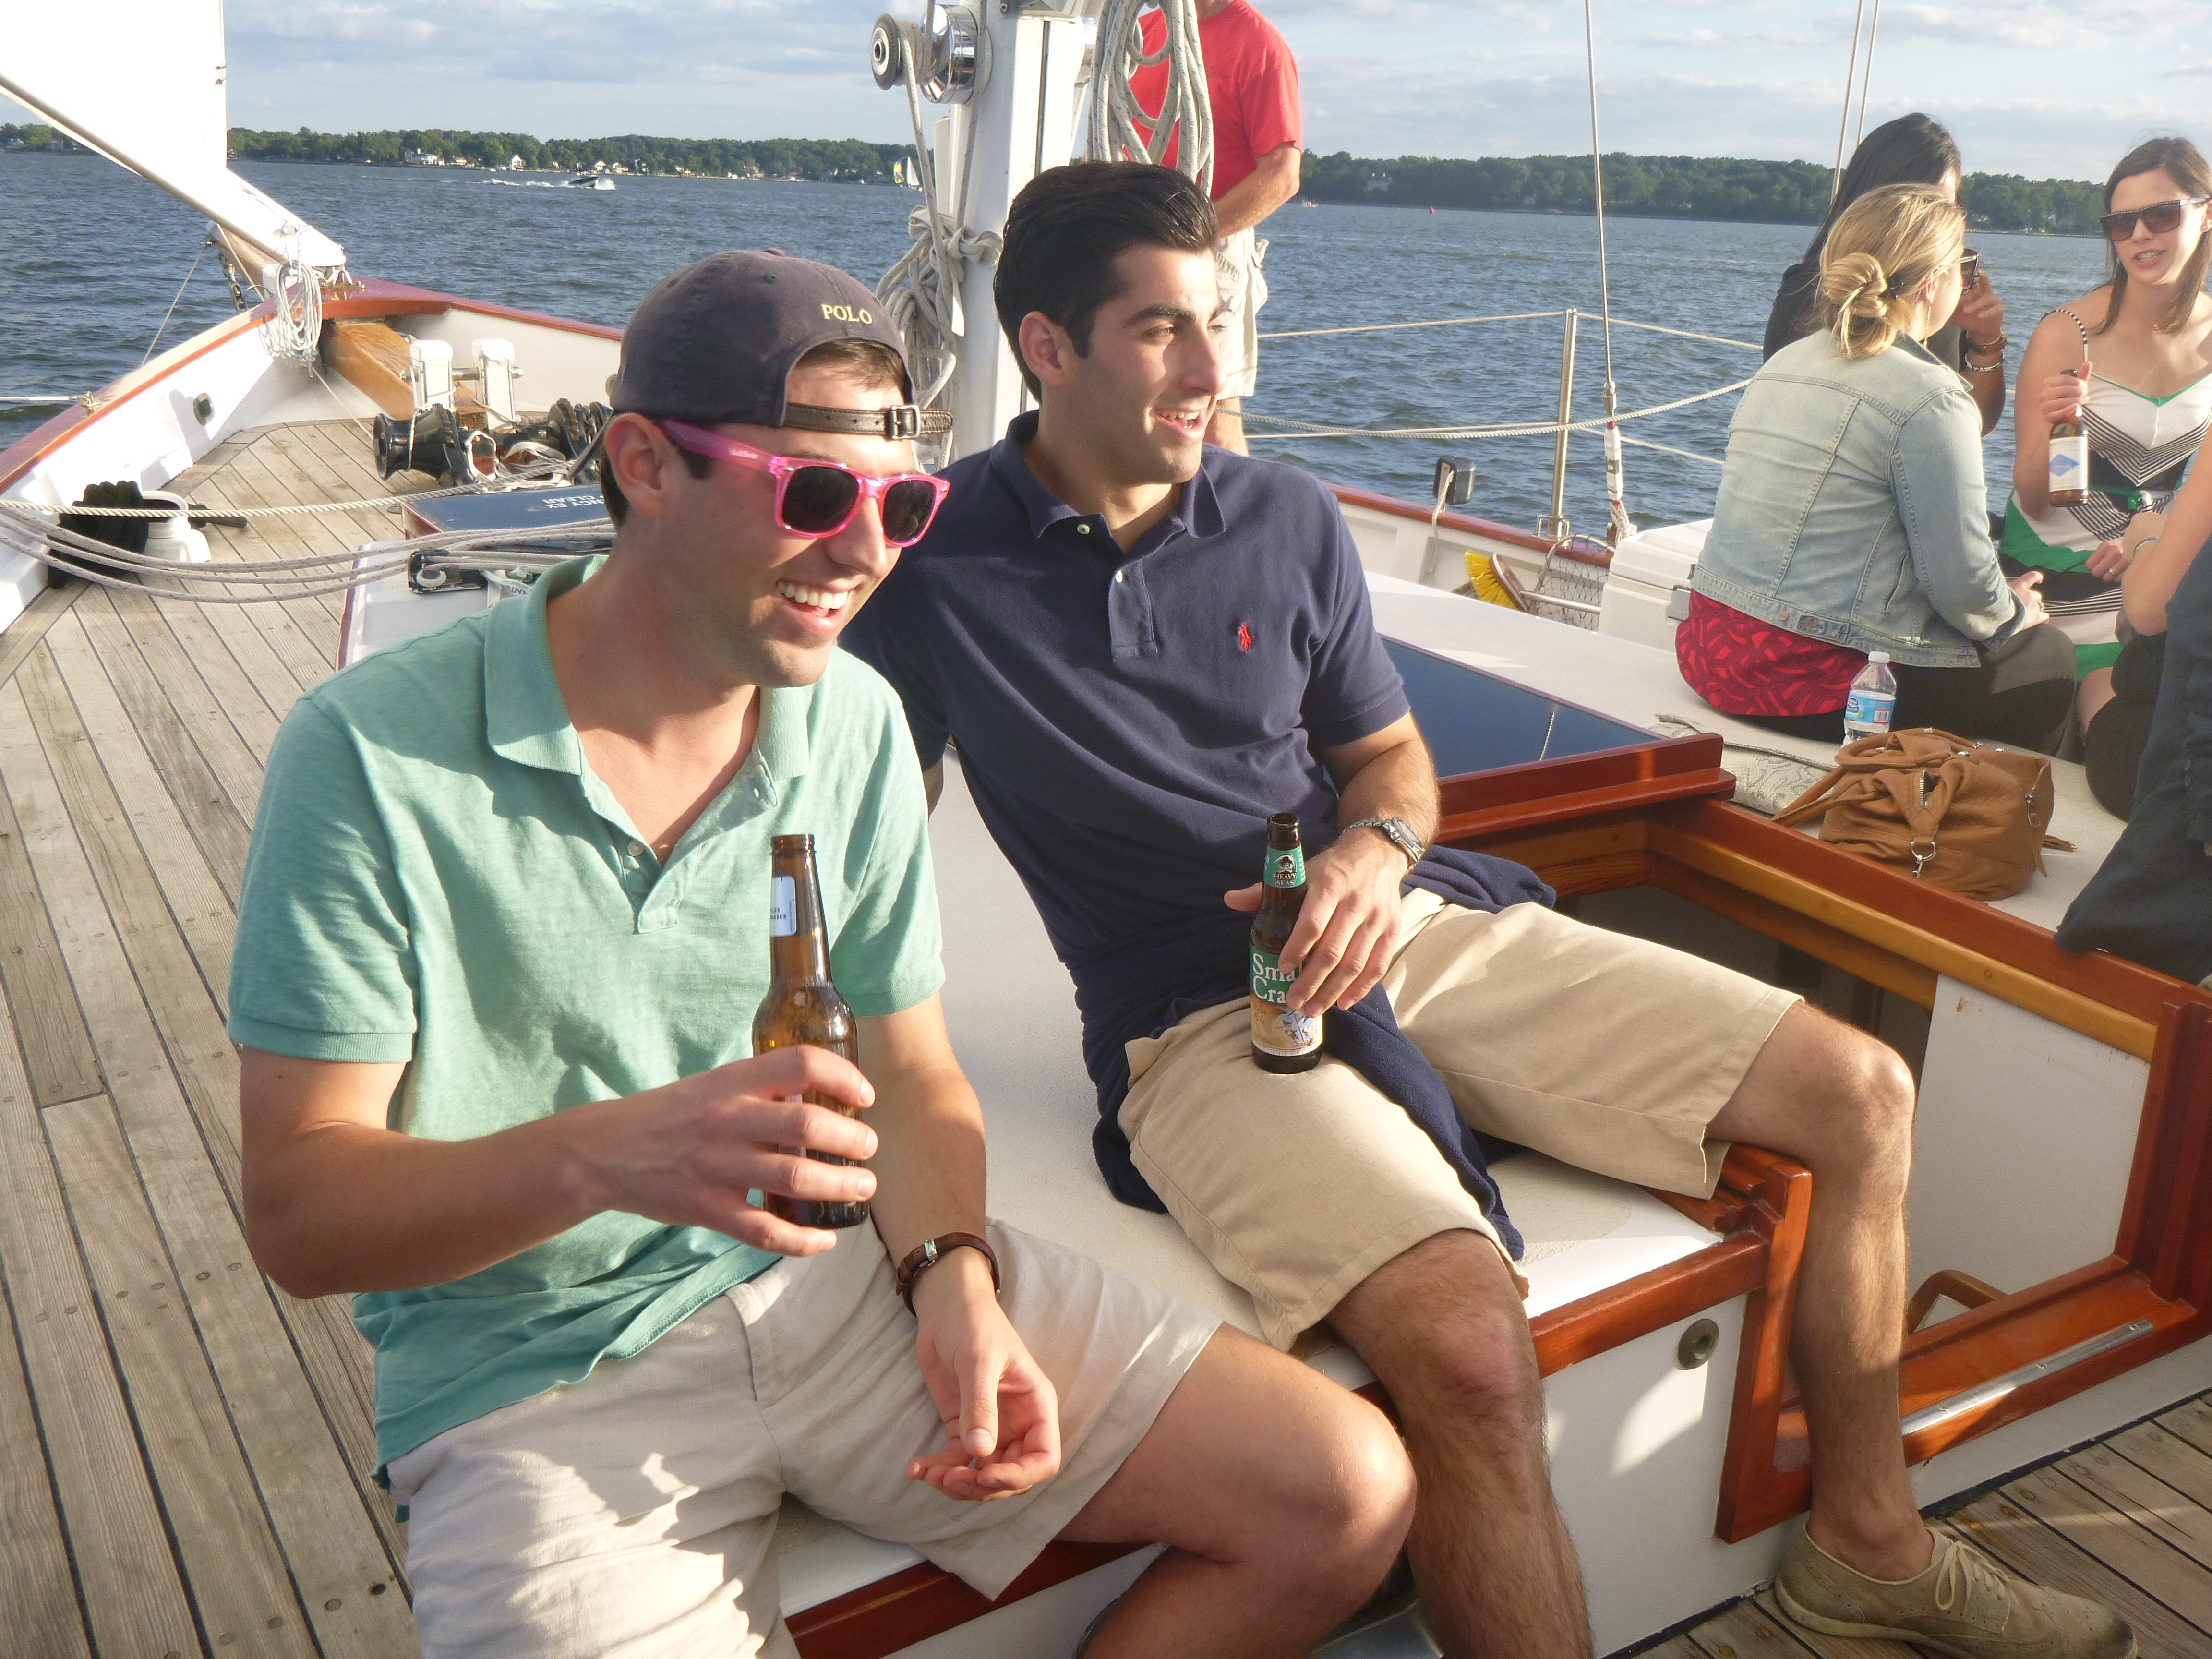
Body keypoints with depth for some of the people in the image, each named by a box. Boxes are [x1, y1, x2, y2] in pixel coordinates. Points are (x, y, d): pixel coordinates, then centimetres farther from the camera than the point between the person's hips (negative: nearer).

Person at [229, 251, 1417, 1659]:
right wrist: (603, 1155, -32)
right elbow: (297, 1209, -13)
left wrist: (953, 1275, -11)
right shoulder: (371, 755, -13)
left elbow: (911, 1074, 9)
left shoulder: (856, 724, 2)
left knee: (1347, 1500, -5)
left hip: (845, 1279, 5)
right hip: (539, 1373, -4)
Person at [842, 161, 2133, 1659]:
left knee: (1865, 1096, 3)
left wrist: (1378, 848, -7)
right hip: (1200, 1015, -6)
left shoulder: (1288, 520, 8)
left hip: (1414, 925, 6)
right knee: (1467, 1342, -35)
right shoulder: (939, 559, -5)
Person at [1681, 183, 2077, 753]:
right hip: (1810, 684, -9)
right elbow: (1962, 582, -13)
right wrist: (2011, 614, 11)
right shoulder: (1929, 397, -14)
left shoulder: (1782, 364, 11)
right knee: (2049, 659, 15)